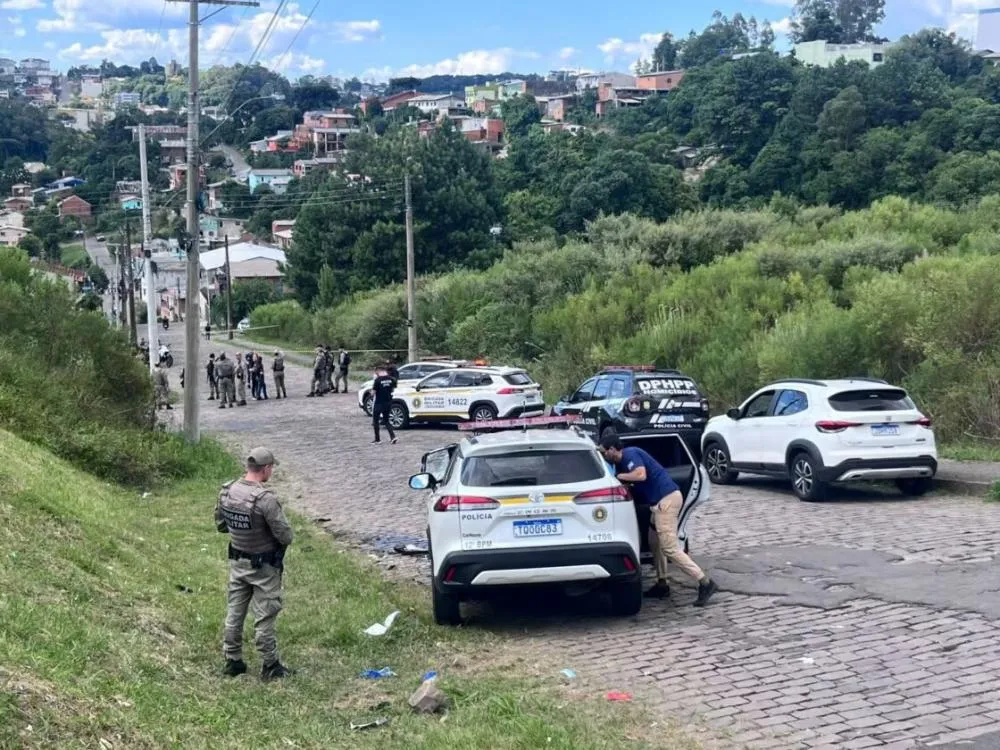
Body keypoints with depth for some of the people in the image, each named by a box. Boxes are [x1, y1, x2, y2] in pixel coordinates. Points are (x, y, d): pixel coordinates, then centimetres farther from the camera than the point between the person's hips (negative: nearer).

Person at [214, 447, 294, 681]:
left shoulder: (227, 491, -6)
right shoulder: (265, 499, -27)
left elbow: (220, 525, 9)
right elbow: (285, 536, -22)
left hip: (237, 562, 6)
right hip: (264, 567, -6)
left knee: (234, 613, 15)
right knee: (264, 617, 5)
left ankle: (232, 661, 26)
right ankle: (270, 666, 15)